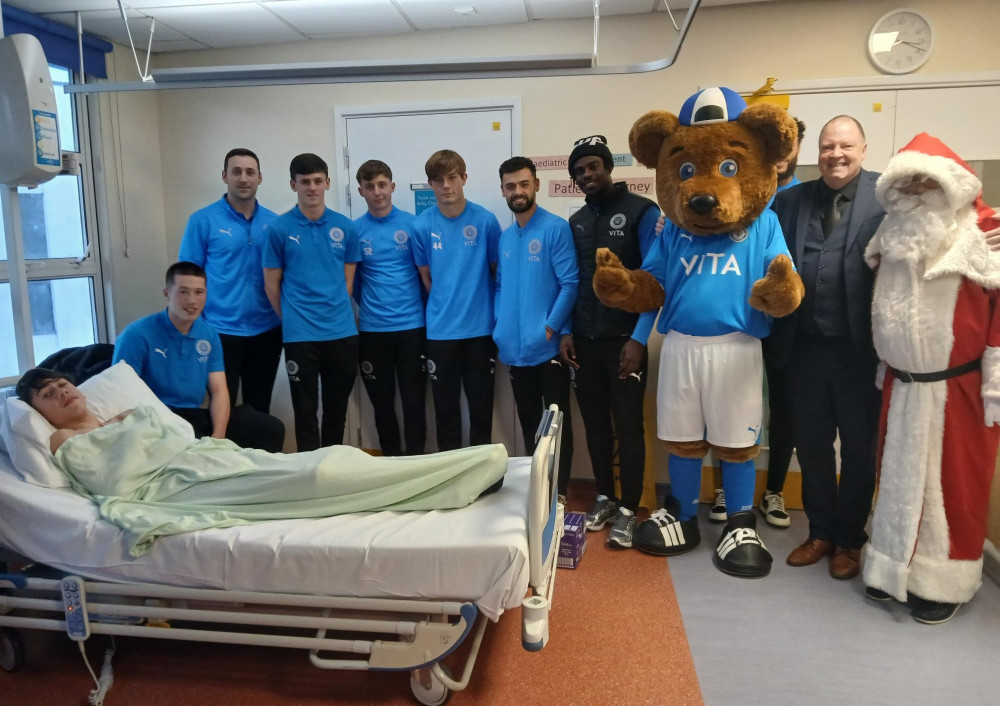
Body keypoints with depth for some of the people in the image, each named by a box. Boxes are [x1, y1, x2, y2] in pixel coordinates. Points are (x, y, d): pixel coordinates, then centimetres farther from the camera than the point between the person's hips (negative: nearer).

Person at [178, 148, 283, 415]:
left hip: (266, 332, 3)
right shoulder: (203, 220, -4)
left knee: (260, 410, 15)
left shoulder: (274, 222, 4)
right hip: (221, 332, -3)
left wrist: (284, 322, 2)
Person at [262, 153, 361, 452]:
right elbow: (271, 284, 2)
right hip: (300, 335, -2)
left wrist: (337, 312, 6)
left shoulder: (346, 227, 5)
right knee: (306, 410, 6)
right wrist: (291, 319, 5)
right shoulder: (279, 228, -2)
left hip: (343, 332, 3)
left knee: (337, 408, 14)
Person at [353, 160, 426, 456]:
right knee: (382, 400, 11)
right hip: (372, 328, 1)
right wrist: (366, 305, 3)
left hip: (411, 325, -1)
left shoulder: (411, 224, 0)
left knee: (414, 399, 4)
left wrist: (427, 308, -2)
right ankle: (390, 458, 26)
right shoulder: (354, 229, 2)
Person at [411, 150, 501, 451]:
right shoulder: (422, 225, -3)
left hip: (481, 328, 0)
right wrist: (444, 308, 4)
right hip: (440, 330, 1)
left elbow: (498, 271, 4)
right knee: (446, 406, 11)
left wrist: (487, 312, 5)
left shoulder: (485, 221, -5)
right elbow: (426, 277, 7)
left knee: (481, 404, 10)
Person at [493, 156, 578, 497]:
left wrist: (550, 329, -17)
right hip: (514, 348, 6)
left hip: (547, 347, -6)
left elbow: (570, 284, -12)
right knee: (528, 422, 16)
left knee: (557, 423, 4)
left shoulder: (556, 228, -7)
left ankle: (559, 492, 15)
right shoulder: (504, 236, 12)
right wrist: (499, 327, 3)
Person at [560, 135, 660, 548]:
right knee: (595, 423, 11)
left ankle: (629, 509, 12)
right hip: (584, 341, 5)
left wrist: (639, 338, -14)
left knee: (628, 426, 0)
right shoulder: (575, 222, 12)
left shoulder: (642, 212, -4)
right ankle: (605, 498, 25)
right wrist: (566, 332, 3)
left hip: (624, 339, -5)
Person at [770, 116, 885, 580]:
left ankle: (849, 540, 29)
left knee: (859, 447, 12)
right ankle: (820, 532, 31)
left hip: (860, 349, -3)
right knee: (811, 444, 13)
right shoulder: (791, 199, 7)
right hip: (805, 347, 3)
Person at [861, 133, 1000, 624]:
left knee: (954, 482, 7)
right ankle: (896, 567, 28)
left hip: (959, 388, -5)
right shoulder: (893, 243, 6)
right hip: (902, 386, 5)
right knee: (901, 476, 13)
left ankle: (946, 580, 21)